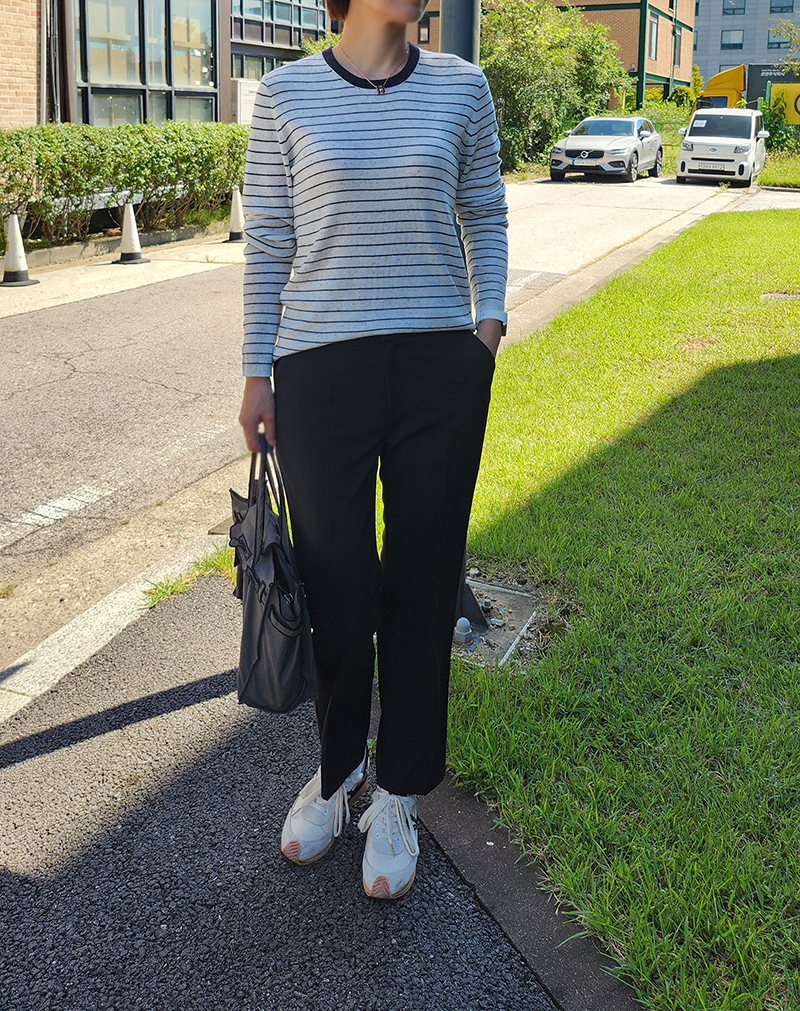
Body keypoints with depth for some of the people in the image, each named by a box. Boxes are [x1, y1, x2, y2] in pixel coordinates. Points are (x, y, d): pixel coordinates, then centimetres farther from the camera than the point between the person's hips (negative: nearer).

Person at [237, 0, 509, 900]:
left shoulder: (460, 87, 5)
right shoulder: (287, 94, 2)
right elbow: (267, 244, 4)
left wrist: (489, 317, 2)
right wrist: (257, 372, 3)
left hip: (441, 370, 2)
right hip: (321, 375, -1)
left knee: (421, 587, 7)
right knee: (336, 588, 2)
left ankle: (397, 796, 26)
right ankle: (336, 766, 31)